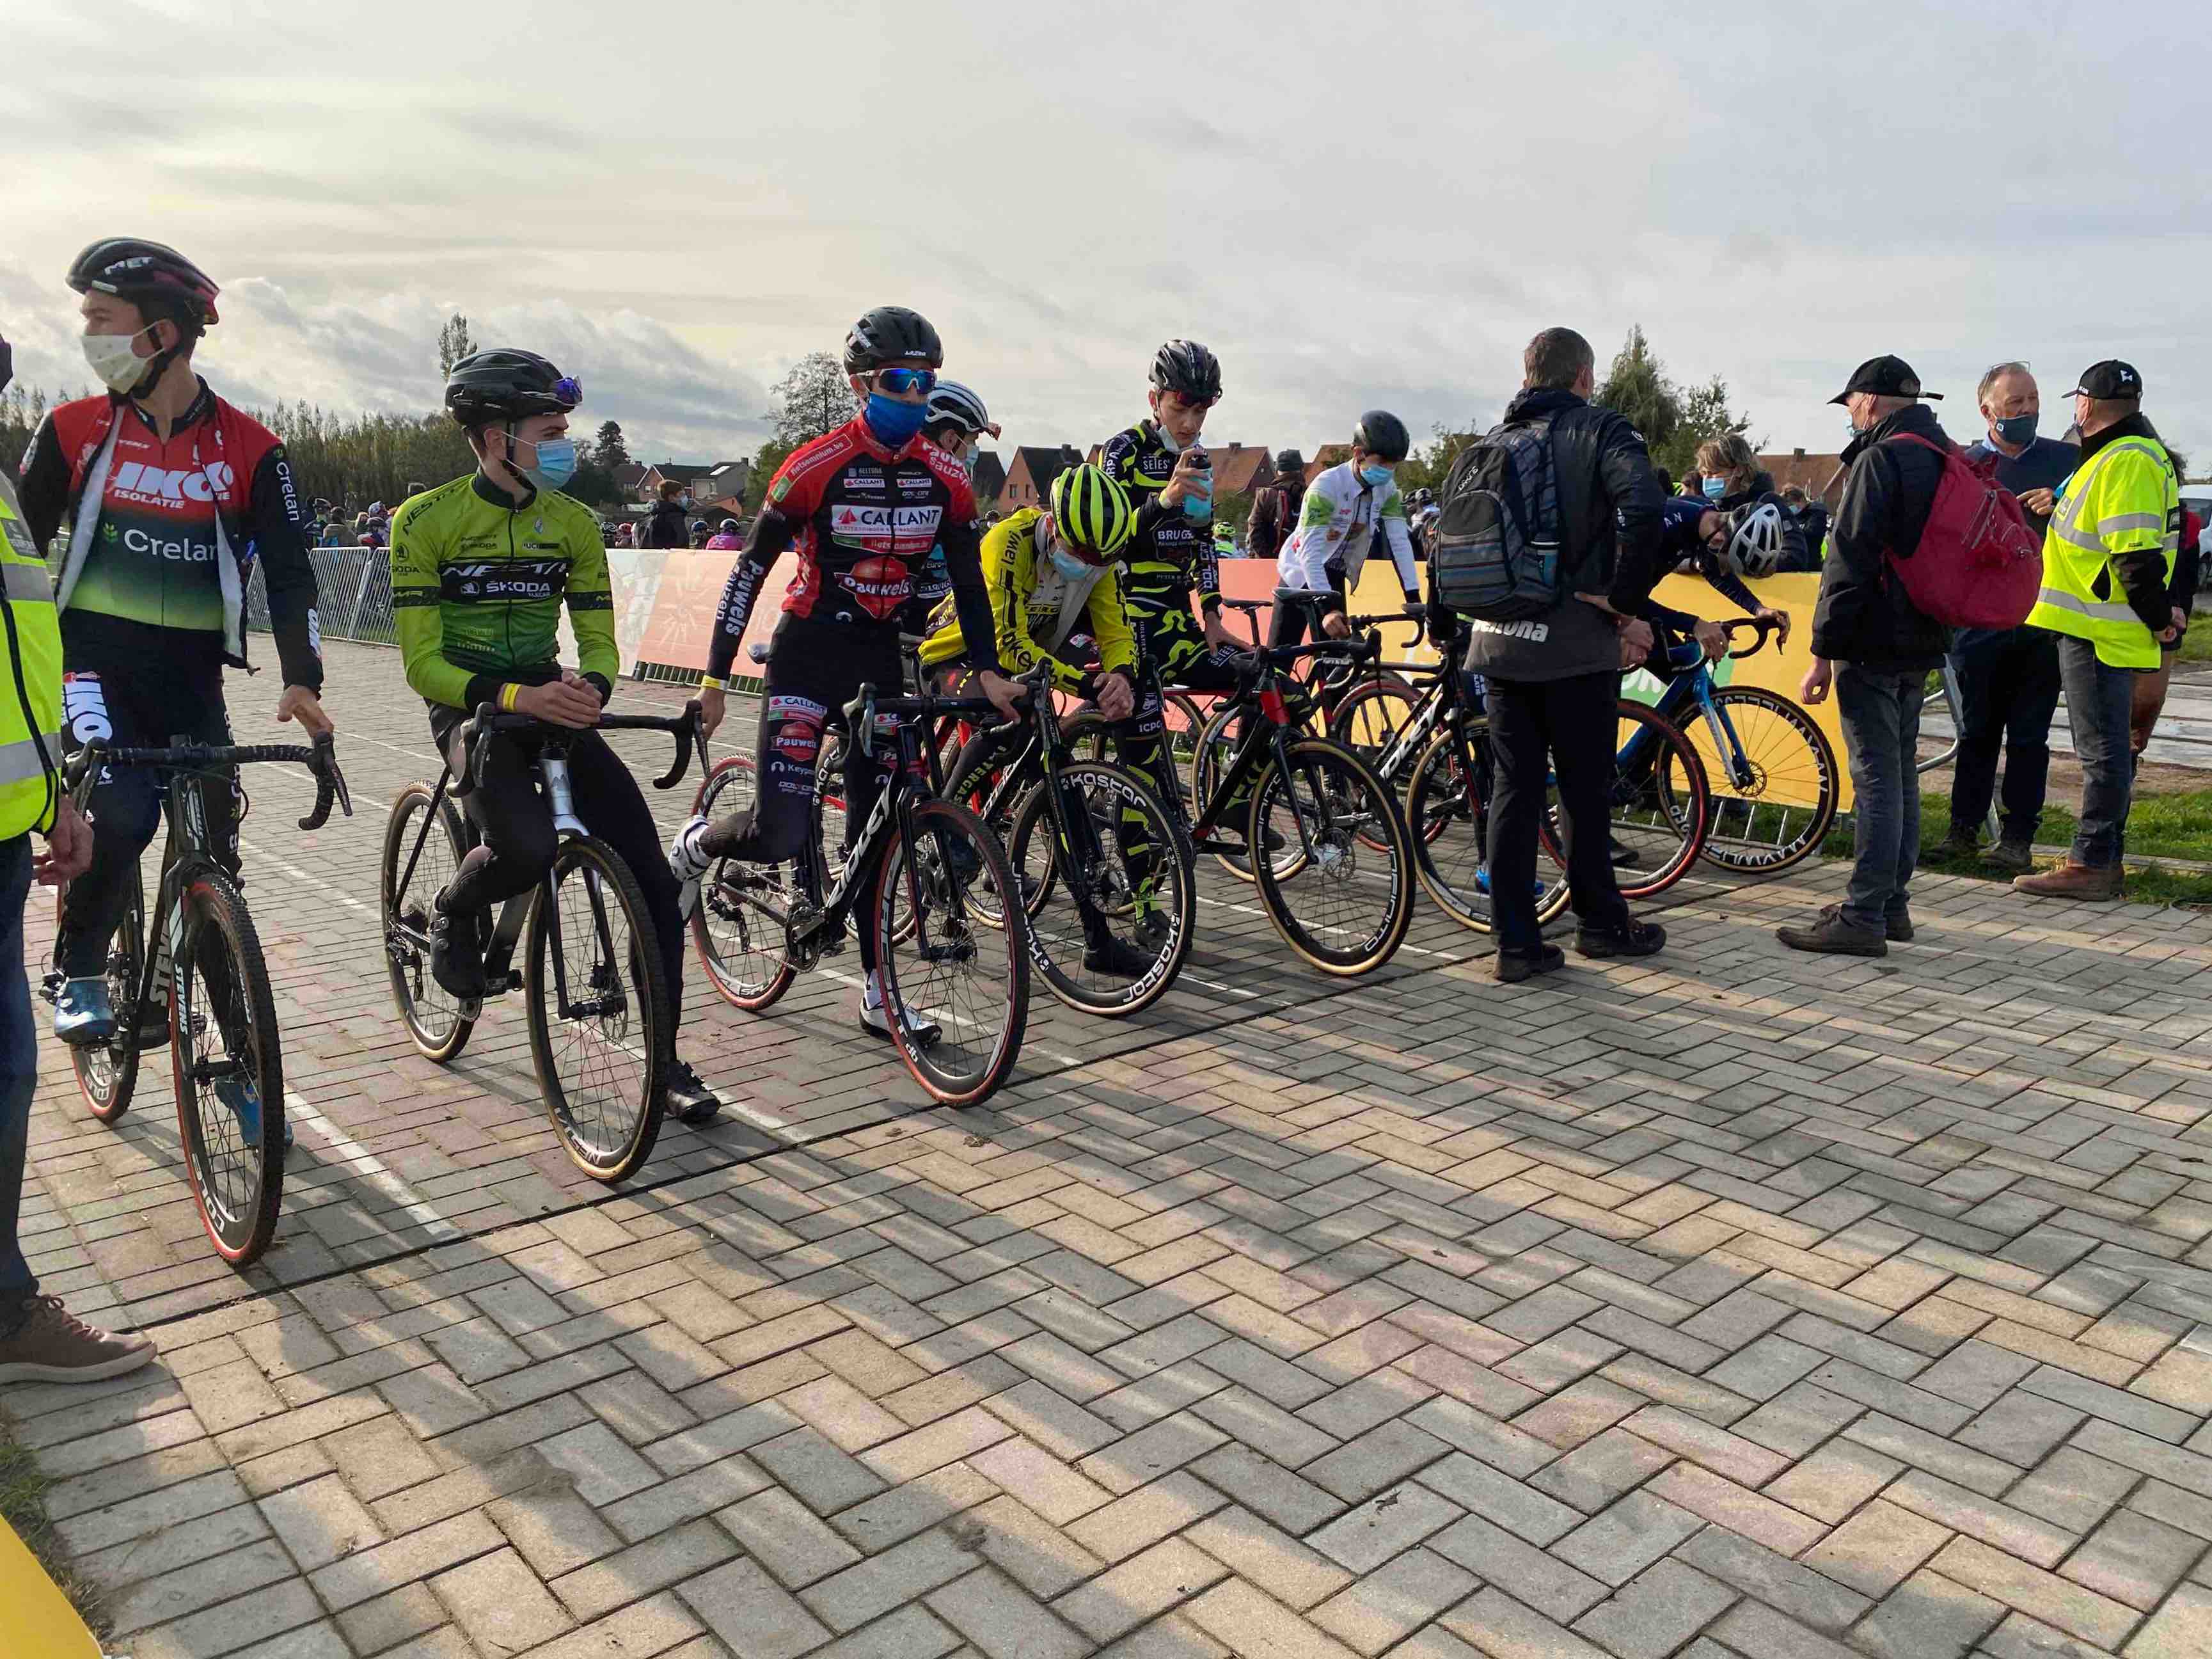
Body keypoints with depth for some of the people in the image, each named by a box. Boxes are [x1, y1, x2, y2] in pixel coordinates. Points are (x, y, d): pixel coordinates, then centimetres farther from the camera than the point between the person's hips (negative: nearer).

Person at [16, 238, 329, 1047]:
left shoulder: (249, 448, -2)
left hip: (192, 677, 1)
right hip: (94, 661, -1)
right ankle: (80, 977, -1)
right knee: (123, 811, -25)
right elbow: (21, 545, 8)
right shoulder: (74, 429, 1)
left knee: (214, 856, 0)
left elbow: (289, 569, -5)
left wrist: (301, 679, -18)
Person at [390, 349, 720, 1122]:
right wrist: (514, 698, -31)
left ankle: (665, 1059, 3)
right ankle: (454, 914, 5)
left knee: (653, 876, -10)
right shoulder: (426, 520, -10)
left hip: (552, 704, 4)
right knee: (527, 847, -34)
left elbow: (598, 639, 3)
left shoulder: (573, 523, 2)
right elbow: (422, 664, -15)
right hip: (472, 709, -4)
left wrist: (588, 687, -22)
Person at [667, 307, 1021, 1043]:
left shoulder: (946, 478, -2)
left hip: (882, 657, 4)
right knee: (782, 834, -12)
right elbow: (750, 571, -9)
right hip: (808, 651, -4)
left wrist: (988, 671, -3)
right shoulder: (814, 467, -14)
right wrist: (715, 680, -8)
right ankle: (695, 846, 22)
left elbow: (968, 580, 8)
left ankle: (879, 996, 15)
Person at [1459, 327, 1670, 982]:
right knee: (1587, 789, 9)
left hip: (1499, 640, 5)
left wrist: (1449, 627, 19)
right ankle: (1601, 922, 23)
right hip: (1574, 640, -5)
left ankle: (1517, 942, 8)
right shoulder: (1601, 431, -4)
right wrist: (1624, 600, -12)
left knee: (1513, 788, 7)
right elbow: (1644, 509, -22)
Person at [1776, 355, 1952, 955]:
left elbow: (1849, 563, -19)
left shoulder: (1880, 459, -14)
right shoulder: (1946, 459, 16)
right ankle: (1892, 903, 22)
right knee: (1901, 772, 14)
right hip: (1922, 642, 9)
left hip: (1874, 643, -9)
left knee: (1877, 776, -8)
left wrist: (1823, 651, -17)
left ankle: (1863, 917, -6)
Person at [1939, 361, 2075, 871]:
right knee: (1977, 733, 8)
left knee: (2029, 736, 4)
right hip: (1980, 621, 0)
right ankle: (1963, 830, 16)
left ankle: (2017, 838, 10)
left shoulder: (2066, 459, 8)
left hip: (2043, 622, 0)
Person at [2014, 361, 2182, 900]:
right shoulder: (2135, 454, 19)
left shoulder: (2125, 462, -17)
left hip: (2098, 633, -11)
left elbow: (2137, 555, -22)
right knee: (2106, 748, 14)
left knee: (2102, 749, -6)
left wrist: (2159, 616, -13)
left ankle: (2091, 865, -2)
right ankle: (2105, 861, 21)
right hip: (2100, 629, 11)